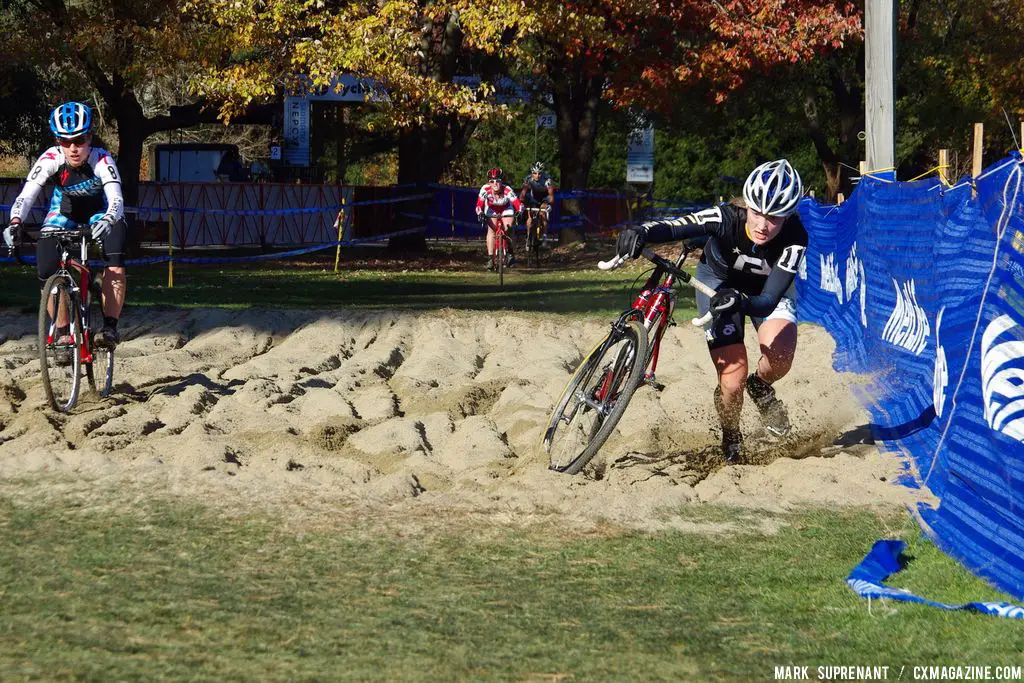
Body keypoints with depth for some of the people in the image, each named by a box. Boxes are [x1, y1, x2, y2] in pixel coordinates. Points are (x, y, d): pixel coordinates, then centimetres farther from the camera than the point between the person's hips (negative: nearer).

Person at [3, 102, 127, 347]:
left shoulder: (101, 161, -34)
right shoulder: (51, 159, -30)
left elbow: (116, 200, -45)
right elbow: (26, 195, -37)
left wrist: (108, 220, -67)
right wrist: (15, 222, -57)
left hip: (99, 212, -2)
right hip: (64, 211, 2)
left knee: (115, 267, -27)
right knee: (47, 273, -12)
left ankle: (110, 327, -15)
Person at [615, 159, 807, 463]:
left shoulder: (794, 239, -35)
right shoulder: (727, 218, -36)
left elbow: (768, 301, -40)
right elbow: (674, 227, -47)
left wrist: (741, 301, -61)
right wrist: (641, 233, -68)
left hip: (766, 290, 1)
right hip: (719, 281, -1)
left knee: (779, 357, -27)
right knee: (732, 379, -15)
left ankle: (760, 387, 10)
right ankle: (730, 437, 17)